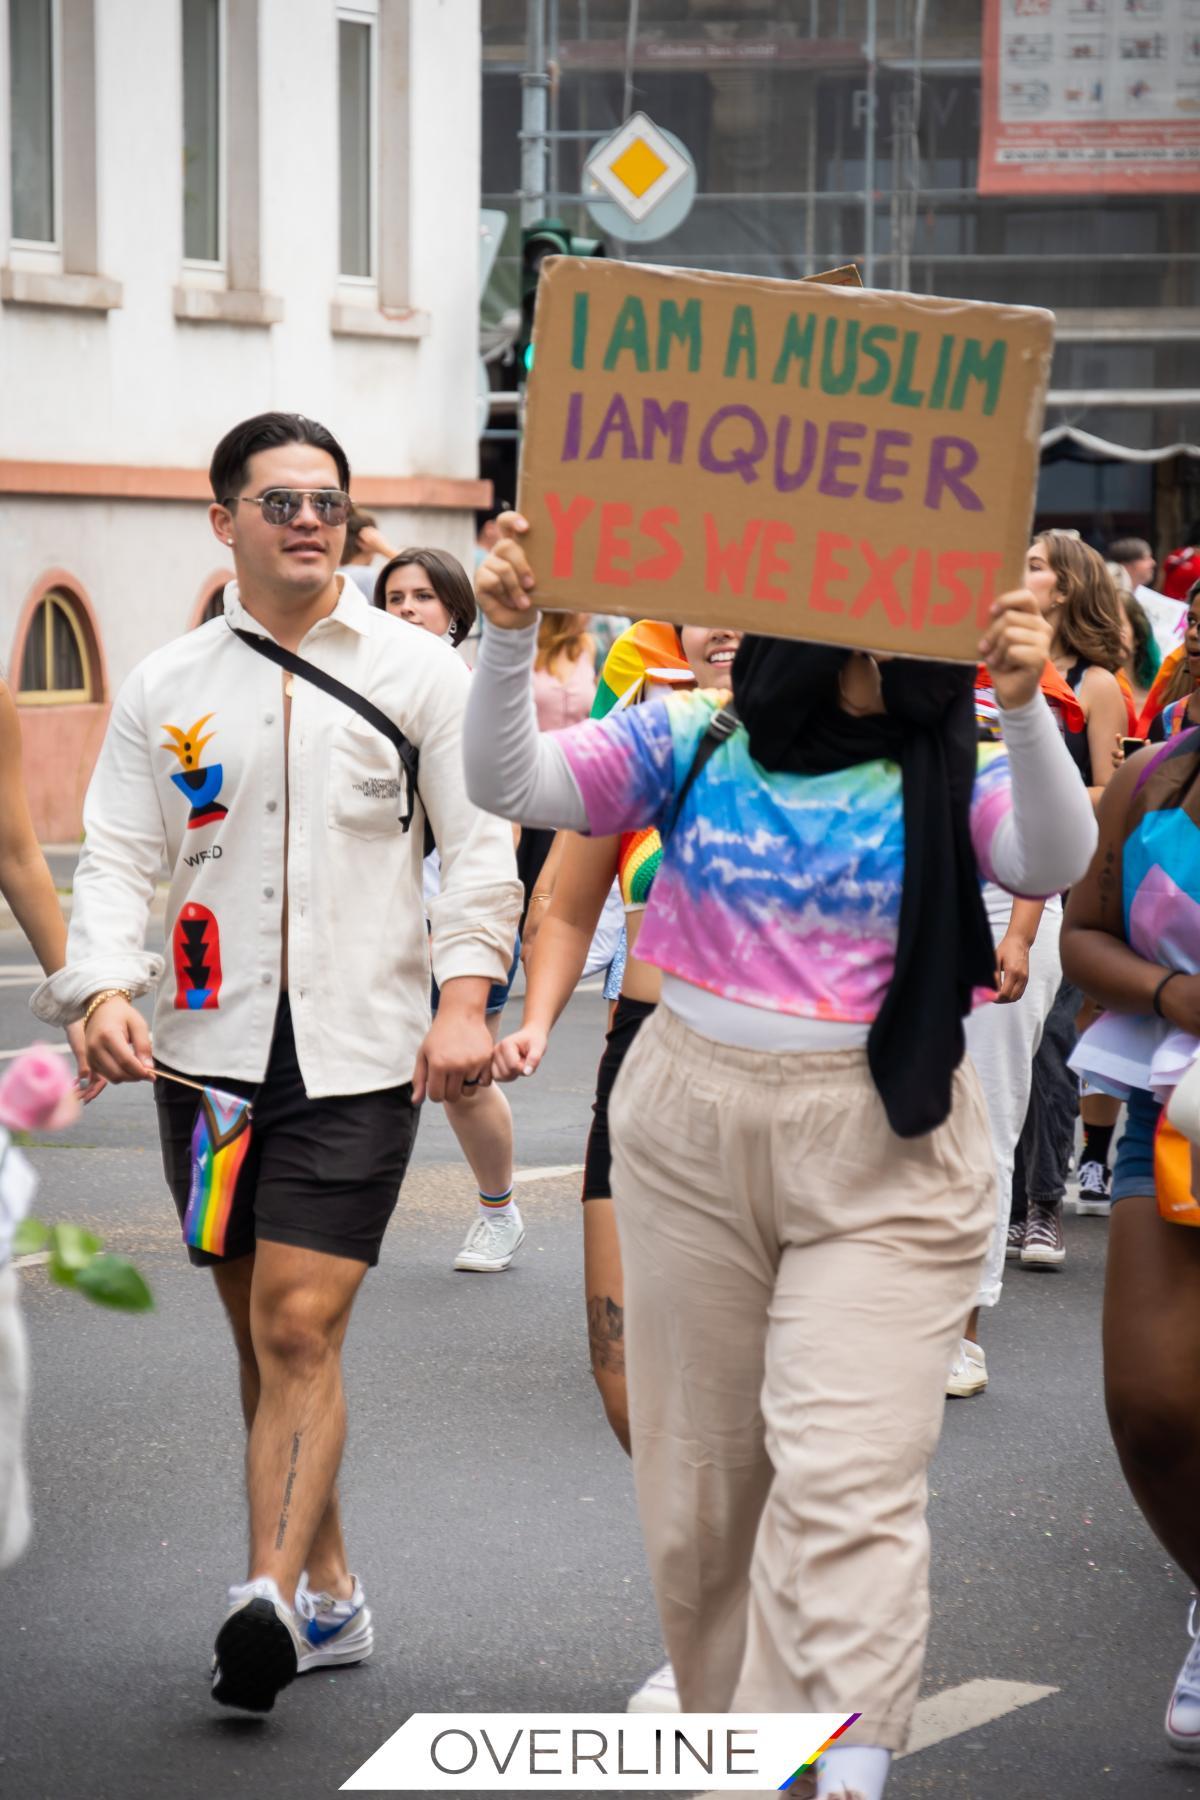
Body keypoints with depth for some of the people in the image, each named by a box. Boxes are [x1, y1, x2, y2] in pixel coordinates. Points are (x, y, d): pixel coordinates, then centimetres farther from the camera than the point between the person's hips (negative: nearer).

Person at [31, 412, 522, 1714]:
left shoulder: (417, 670, 3)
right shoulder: (166, 687, 9)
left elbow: (482, 842, 2)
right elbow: (118, 855, 6)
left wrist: (465, 996, -11)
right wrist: (105, 989, -12)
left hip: (356, 1056, -3)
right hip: (209, 1053, 3)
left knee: (301, 1328, -13)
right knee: (260, 1334, 10)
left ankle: (273, 1594, -16)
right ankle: (328, 1592, 21)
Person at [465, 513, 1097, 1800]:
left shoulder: (953, 776, -1)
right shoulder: (692, 744, 3)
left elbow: (1053, 861, -20)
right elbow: (508, 785, -6)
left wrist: (1023, 707, -36)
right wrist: (507, 640, -22)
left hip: (882, 1158, -3)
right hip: (692, 1128, 3)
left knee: (847, 1477, -13)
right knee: (699, 1467, 12)